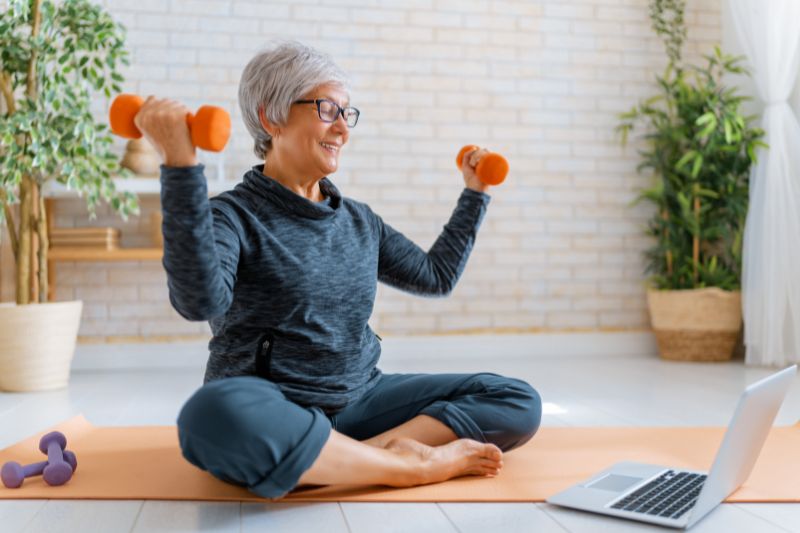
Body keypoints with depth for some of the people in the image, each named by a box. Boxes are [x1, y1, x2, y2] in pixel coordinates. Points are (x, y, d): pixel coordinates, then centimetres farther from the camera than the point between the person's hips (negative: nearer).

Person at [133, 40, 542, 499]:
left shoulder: (359, 220, 13)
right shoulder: (234, 216, -7)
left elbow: (436, 276, 26)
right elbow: (201, 299, -28)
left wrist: (475, 193, 27)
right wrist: (180, 164, -33)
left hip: (358, 401, 6)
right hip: (271, 408, -5)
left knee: (518, 401, -7)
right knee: (214, 416, -42)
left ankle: (366, 452, -24)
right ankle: (416, 465, -25)